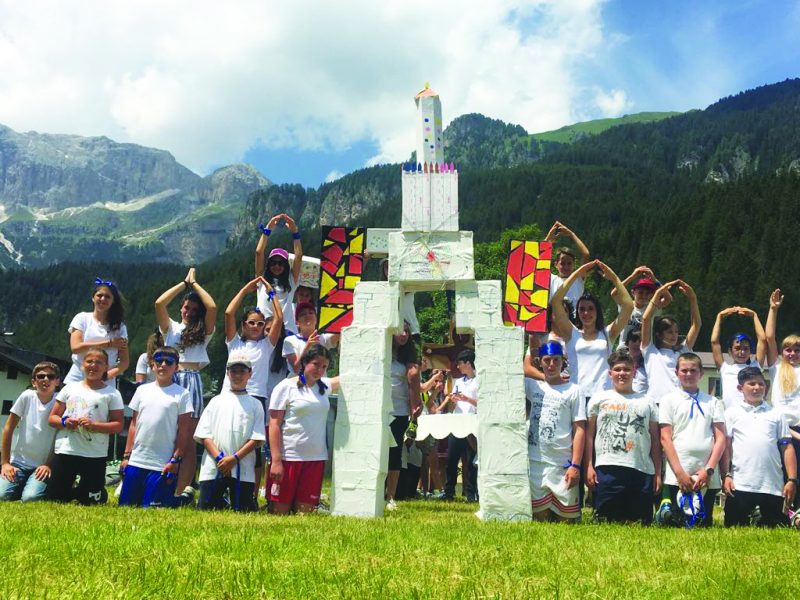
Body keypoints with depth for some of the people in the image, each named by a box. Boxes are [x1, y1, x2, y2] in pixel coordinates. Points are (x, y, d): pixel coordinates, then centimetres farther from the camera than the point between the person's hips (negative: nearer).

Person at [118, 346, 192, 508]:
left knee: (150, 508, -4)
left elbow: (183, 431, -3)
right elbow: (134, 424, 12)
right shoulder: (142, 390, 9)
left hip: (162, 465, -4)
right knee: (125, 505, 7)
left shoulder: (182, 394, -2)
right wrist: (127, 455, 8)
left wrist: (175, 460, -8)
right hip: (136, 461, 4)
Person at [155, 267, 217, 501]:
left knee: (188, 441, -5)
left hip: (192, 382, -1)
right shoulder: (171, 328, 17)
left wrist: (195, 284, 8)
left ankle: (183, 489, -8)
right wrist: (184, 283, 8)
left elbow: (212, 307, -3)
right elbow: (159, 303, 2)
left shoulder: (203, 332, 14)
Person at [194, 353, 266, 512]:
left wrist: (235, 458, -11)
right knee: (206, 510, -2)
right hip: (213, 468, 1)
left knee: (243, 512, -2)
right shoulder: (216, 401, 12)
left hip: (242, 469, -1)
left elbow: (257, 438, 0)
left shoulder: (255, 404, 8)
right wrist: (219, 457, -9)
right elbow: (204, 434, 5)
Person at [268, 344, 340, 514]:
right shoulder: (286, 387, -5)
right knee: (280, 511, 1)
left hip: (316, 458, 4)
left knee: (305, 511, 6)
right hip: (289, 458, -4)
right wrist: (276, 460, -14)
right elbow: (274, 425, -7)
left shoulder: (324, 386, 10)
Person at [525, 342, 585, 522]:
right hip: (534, 462, 3)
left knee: (566, 519, 0)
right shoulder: (533, 386, 11)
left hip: (563, 465, -2)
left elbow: (579, 430, -4)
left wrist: (576, 465, -11)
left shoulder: (573, 391, 1)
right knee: (539, 517, 7)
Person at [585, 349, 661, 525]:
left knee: (642, 523, 2)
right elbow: (589, 434, 8)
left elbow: (655, 441, 15)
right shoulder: (599, 398, 12)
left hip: (642, 471, 2)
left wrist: (658, 473, 8)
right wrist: (589, 467, -1)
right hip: (608, 469, -2)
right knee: (606, 522, -4)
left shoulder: (647, 403, 17)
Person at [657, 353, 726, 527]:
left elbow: (720, 438, 6)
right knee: (673, 525, -5)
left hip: (707, 478, 2)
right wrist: (679, 472, -10)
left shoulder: (713, 402, 13)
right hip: (676, 477, -2)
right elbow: (665, 438, 0)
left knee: (704, 525, 3)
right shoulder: (669, 400, 7)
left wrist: (709, 470, -6)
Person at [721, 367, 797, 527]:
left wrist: (792, 479, 1)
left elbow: (787, 447, 10)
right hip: (740, 485, -2)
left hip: (773, 486, 2)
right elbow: (725, 446, 4)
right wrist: (726, 475, -5)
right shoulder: (732, 413, 8)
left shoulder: (775, 414, 13)